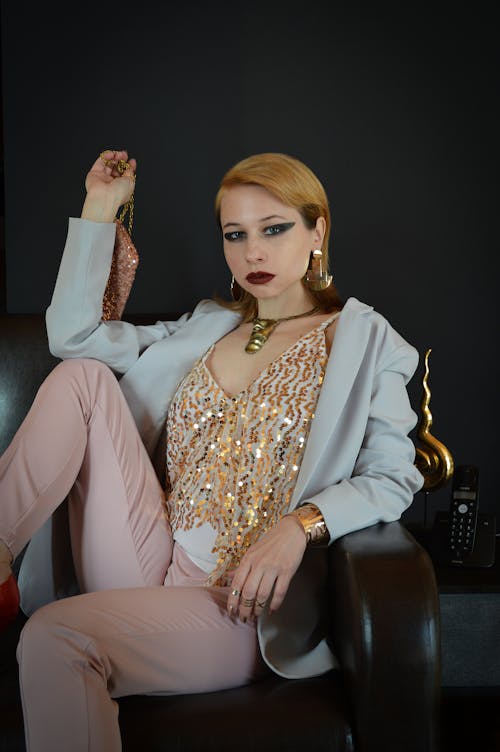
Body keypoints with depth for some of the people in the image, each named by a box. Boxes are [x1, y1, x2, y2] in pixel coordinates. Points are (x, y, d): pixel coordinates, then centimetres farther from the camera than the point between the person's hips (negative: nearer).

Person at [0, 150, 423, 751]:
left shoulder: (366, 341, 4)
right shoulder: (207, 327, 19)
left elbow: (392, 478, -5)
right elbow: (73, 332, 11)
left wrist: (300, 523, -23)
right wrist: (100, 208, 11)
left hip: (238, 601, -5)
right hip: (153, 561, 6)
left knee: (52, 635, -31)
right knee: (82, 375, -10)